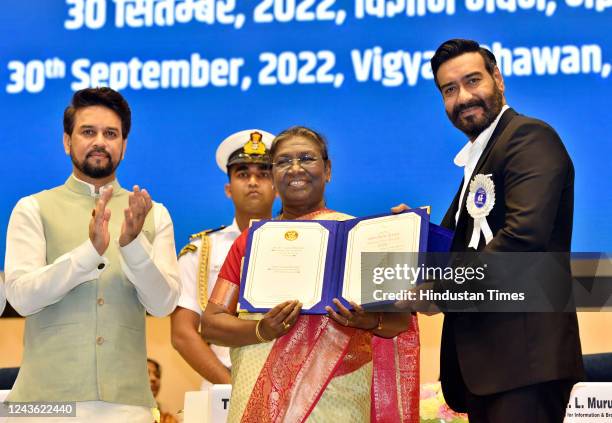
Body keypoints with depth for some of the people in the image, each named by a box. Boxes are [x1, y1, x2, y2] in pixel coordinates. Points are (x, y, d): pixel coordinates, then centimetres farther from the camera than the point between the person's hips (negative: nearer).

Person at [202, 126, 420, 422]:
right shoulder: (250, 242, 9)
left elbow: (402, 320, 2)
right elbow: (210, 323, 4)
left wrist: (371, 322, -20)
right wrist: (262, 331, -14)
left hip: (336, 399, -2)